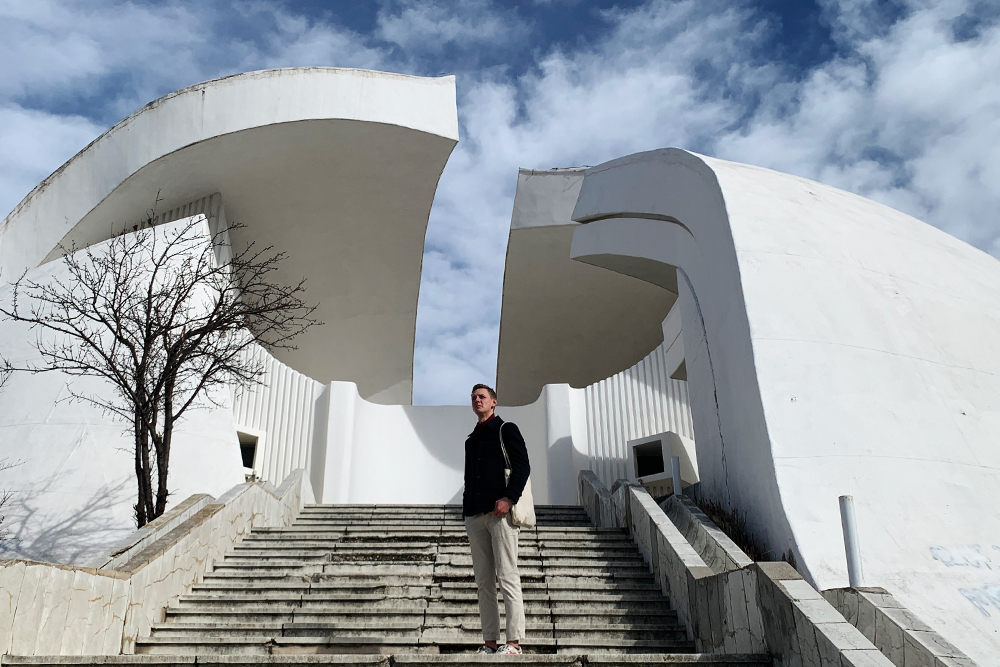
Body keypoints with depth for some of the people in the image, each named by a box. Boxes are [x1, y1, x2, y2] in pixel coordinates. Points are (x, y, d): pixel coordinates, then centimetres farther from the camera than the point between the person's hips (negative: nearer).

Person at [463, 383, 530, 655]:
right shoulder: (471, 440, 24)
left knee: (507, 577, -8)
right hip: (475, 515, 7)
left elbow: (522, 465, -6)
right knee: (484, 582, 5)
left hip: (500, 511, -7)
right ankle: (490, 643, 9)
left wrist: (509, 498, -18)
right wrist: (466, 510, 15)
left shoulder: (506, 429, 5)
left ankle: (514, 642, -5)